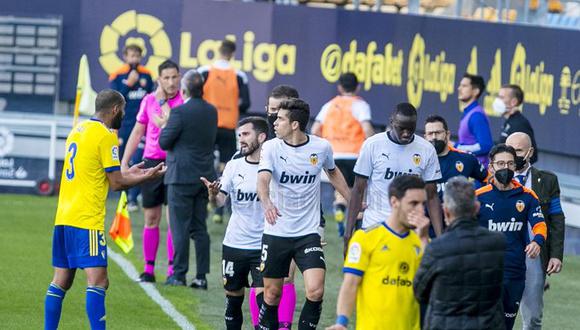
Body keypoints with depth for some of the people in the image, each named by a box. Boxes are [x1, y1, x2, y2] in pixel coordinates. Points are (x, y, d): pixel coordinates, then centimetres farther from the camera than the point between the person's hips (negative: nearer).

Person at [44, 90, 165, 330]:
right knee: (98, 281, -12)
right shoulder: (106, 135, -8)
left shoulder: (77, 131, 17)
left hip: (63, 218, 9)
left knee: (61, 281, 12)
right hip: (87, 220, -9)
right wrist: (147, 176, 6)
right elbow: (116, 183, -7)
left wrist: (128, 174, 26)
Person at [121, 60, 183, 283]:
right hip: (151, 163, 3)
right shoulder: (148, 101, 7)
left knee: (174, 218, -5)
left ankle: (173, 269, -1)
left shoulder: (184, 102, -4)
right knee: (151, 220, 6)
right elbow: (137, 133, 13)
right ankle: (148, 269, 11)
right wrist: (124, 162, 11)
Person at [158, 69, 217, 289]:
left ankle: (179, 274, 1)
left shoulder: (180, 112, -15)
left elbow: (164, 141, -12)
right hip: (205, 176, 6)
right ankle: (201, 276, 8)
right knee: (199, 228, 9)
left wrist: (165, 122, 6)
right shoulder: (211, 111, 6)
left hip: (182, 176, -6)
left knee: (180, 227, -1)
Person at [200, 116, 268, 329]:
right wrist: (213, 194, -28)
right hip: (234, 245, 3)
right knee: (233, 299, 10)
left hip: (263, 247, -3)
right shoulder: (234, 166, 2)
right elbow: (220, 200, -6)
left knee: (263, 296, -13)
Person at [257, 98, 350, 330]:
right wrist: (267, 203, -45)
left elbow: (333, 172, 19)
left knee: (315, 291, -16)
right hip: (276, 233, 0)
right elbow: (263, 179, -24)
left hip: (308, 234, 0)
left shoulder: (321, 147, -3)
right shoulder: (271, 148, -7)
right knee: (272, 294, 6)